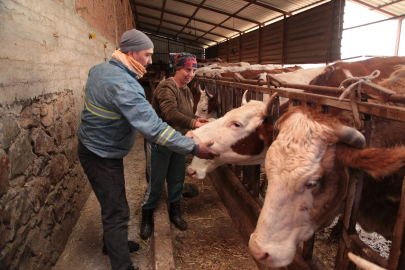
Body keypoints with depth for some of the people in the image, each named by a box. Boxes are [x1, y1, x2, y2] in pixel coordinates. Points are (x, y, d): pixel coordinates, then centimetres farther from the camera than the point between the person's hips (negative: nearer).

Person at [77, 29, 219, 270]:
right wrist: (194, 148, -32)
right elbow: (153, 127, -35)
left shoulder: (100, 69, 1)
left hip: (93, 146, 10)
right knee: (117, 212, 1)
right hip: (102, 155, -10)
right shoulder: (122, 85, -30)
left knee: (112, 203, 24)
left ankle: (113, 243, 46)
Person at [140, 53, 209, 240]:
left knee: (177, 178, 16)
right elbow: (170, 114, -34)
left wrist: (197, 120, -6)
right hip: (158, 142, -8)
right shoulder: (166, 87, -19)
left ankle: (174, 211, 37)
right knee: (156, 181, 2)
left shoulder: (186, 91, 11)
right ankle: (147, 216, 25)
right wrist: (192, 123, -46)